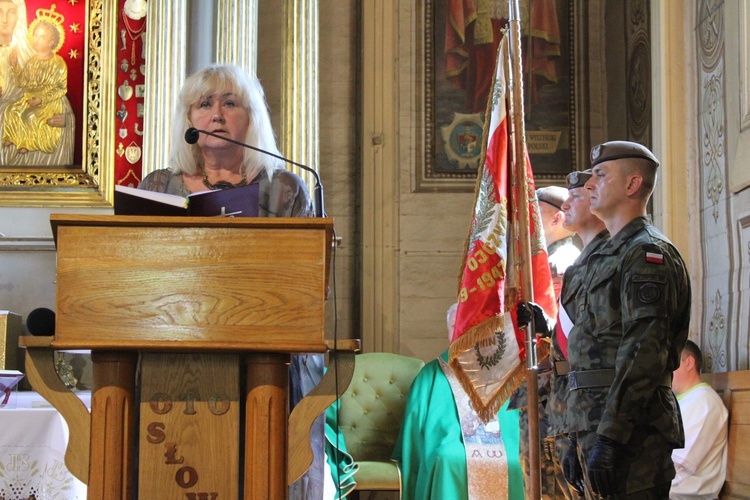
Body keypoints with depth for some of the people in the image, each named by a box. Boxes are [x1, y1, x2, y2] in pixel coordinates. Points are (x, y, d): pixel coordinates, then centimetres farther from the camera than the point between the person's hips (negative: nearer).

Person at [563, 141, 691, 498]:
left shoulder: (648, 253, -9)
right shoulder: (607, 256, 22)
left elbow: (644, 352, -20)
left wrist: (610, 438, -24)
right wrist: (580, 438, 22)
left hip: (630, 438, -9)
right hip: (597, 429, 9)